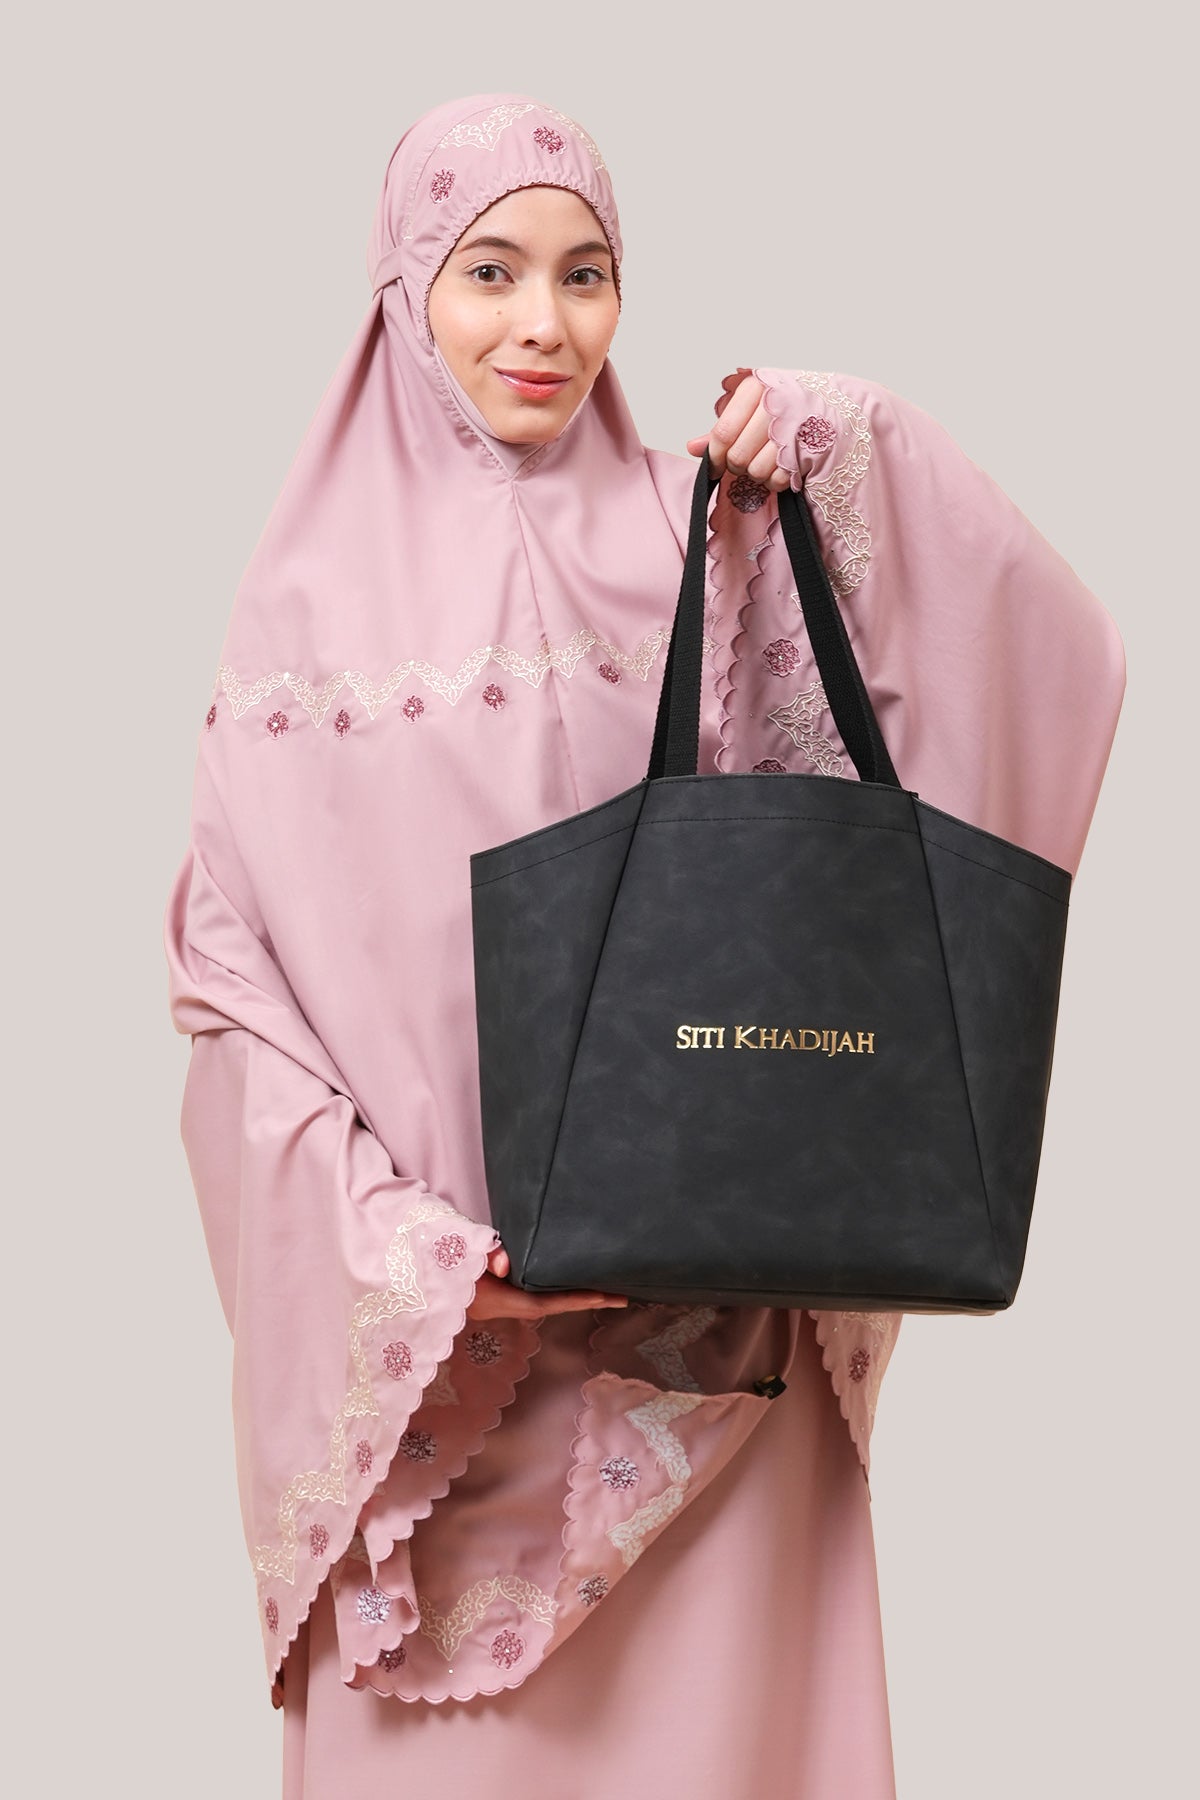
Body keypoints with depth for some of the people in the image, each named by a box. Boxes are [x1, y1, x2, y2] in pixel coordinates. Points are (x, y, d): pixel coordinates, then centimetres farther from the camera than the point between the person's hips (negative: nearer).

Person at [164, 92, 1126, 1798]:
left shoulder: (701, 541, 4)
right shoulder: (317, 593, 3)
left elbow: (1045, 664, -4)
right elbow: (233, 962, -1)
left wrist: (847, 444, -16)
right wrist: (401, 1242, -12)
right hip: (412, 1320, 0)